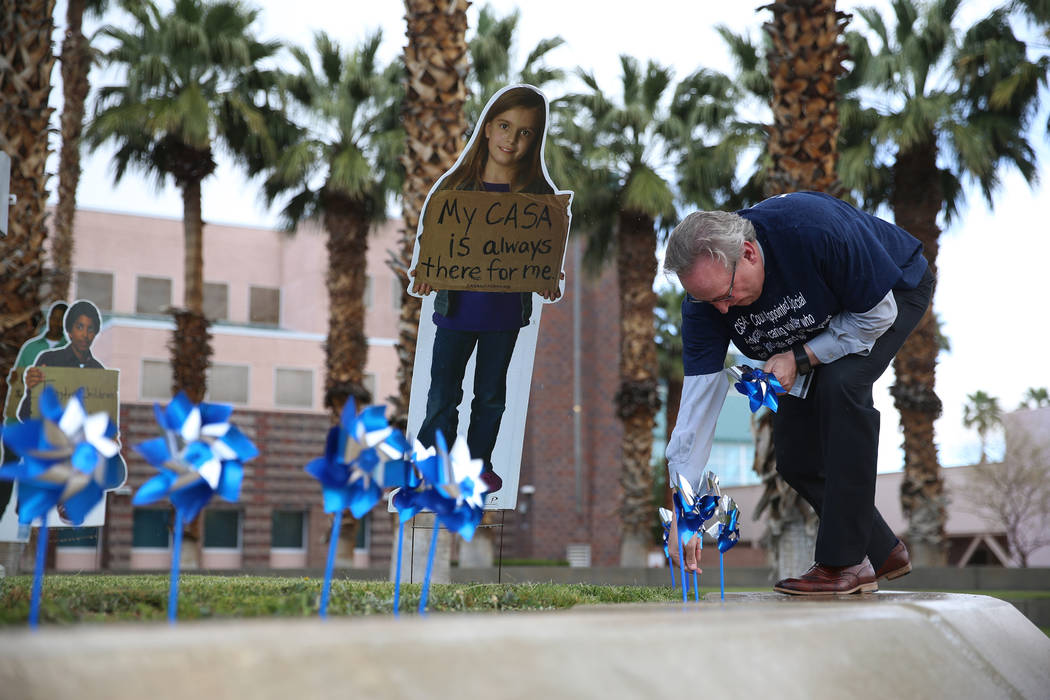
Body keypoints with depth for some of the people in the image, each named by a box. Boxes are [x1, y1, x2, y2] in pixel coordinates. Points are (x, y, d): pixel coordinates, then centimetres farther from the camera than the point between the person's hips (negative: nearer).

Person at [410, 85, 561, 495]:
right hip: (457, 305, -1)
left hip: (506, 309, 1)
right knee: (443, 394, 4)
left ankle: (479, 461, 33)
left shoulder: (538, 194, -5)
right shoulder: (457, 185, -5)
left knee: (491, 394, 16)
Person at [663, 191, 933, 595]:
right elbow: (698, 400, -26)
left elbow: (877, 314, -27)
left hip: (894, 290, -5)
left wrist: (799, 359, -30)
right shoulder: (706, 293, -26)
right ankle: (881, 553, 19)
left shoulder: (817, 230, -42)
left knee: (841, 384, -32)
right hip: (819, 327, 5)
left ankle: (844, 562, -24)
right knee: (796, 457, -3)